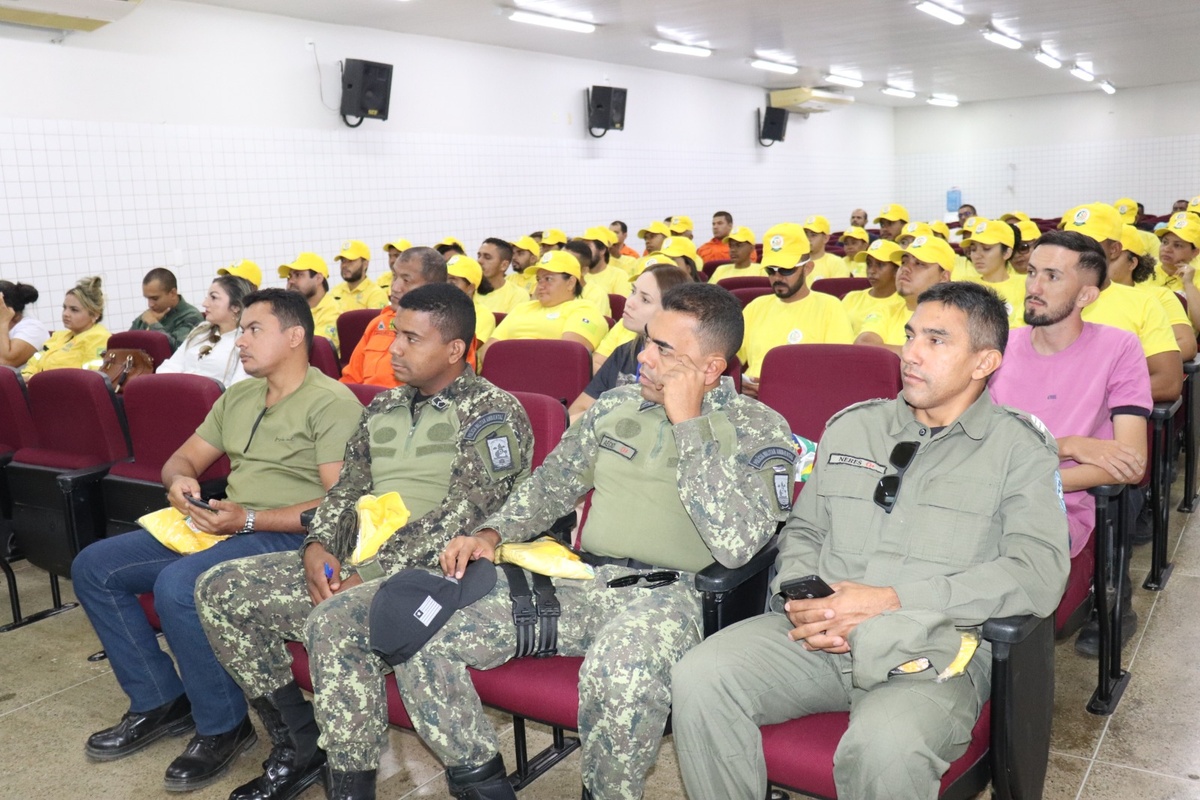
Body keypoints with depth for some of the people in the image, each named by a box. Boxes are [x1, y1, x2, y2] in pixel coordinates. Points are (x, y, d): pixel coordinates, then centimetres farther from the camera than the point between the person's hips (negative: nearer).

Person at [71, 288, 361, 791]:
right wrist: (179, 481, -5)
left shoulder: (333, 403, -11)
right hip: (225, 525, 9)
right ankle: (160, 703, 11)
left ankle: (224, 727, -9)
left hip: (287, 537, -9)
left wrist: (249, 519, -25)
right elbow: (183, 458, 20)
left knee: (177, 587, -32)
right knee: (93, 567, 3)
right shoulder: (237, 396, 16)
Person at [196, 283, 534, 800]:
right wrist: (318, 546, -4)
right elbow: (347, 489, 18)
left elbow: (458, 517, -16)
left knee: (333, 623, -36)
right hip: (353, 565, 8)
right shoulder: (384, 407, 17)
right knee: (220, 590, -1)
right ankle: (300, 746, 9)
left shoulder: (492, 413, -7)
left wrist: (367, 575, -20)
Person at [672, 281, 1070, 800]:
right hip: (816, 636, 4)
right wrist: (802, 595, -3)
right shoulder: (851, 427, 18)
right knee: (699, 680, -22)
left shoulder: (1019, 447, 4)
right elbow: (802, 531, 22)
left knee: (884, 746, -36)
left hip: (936, 648, -3)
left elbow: (1038, 572, -9)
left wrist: (890, 601, -16)